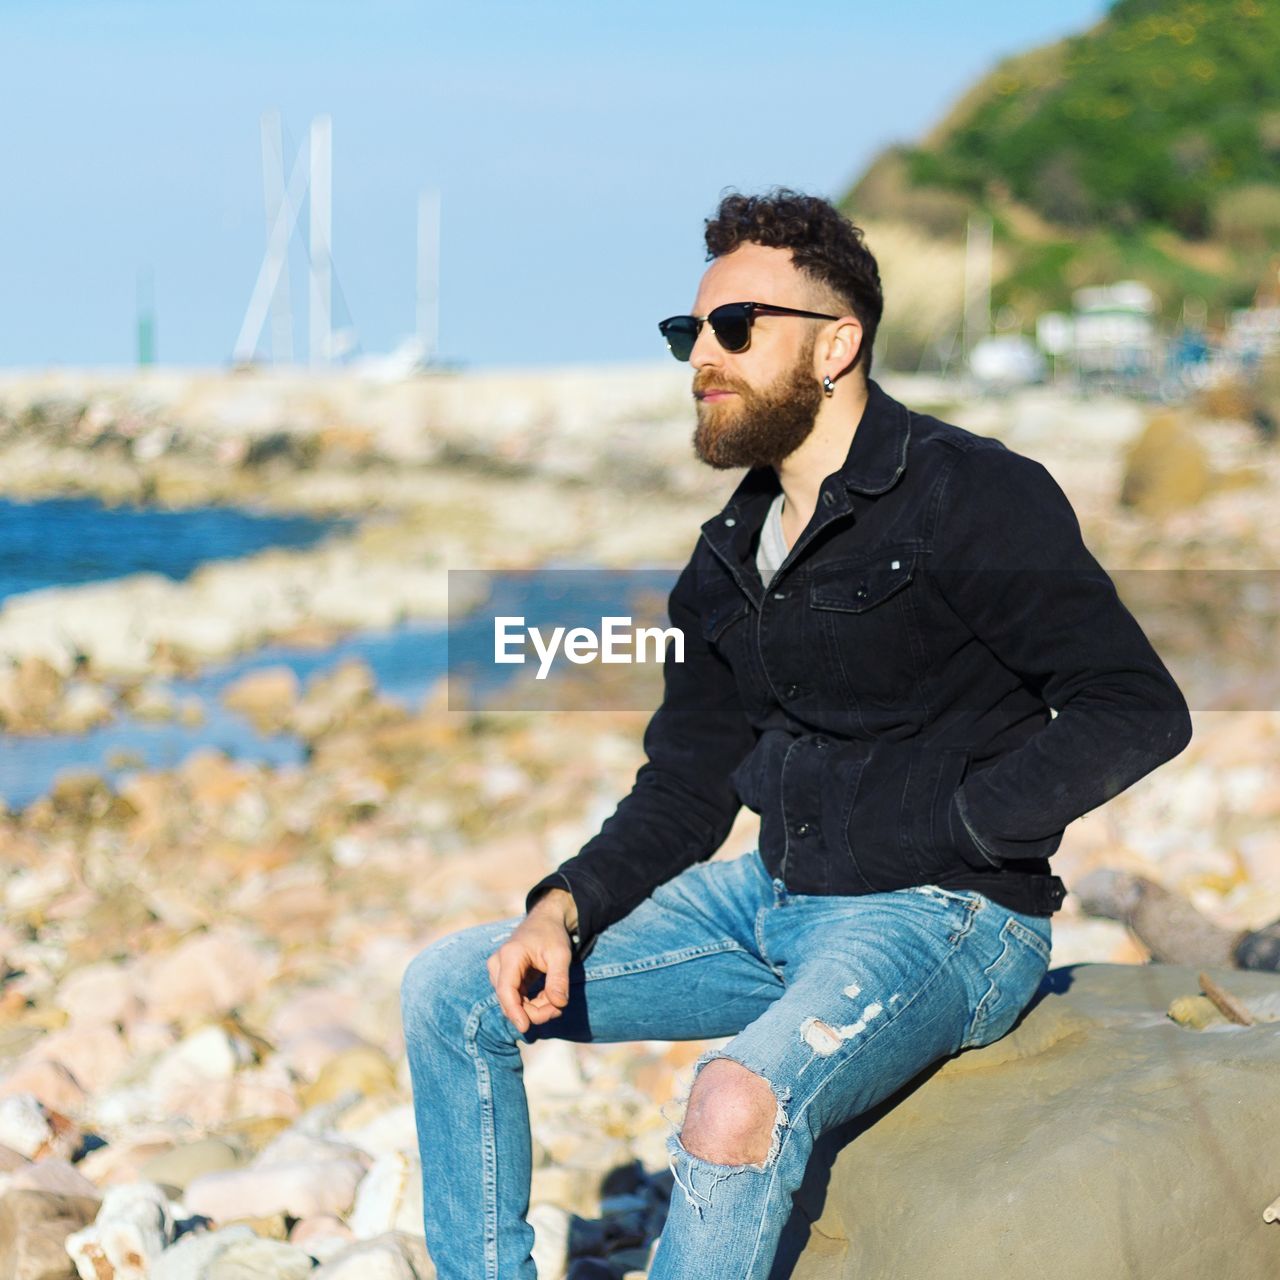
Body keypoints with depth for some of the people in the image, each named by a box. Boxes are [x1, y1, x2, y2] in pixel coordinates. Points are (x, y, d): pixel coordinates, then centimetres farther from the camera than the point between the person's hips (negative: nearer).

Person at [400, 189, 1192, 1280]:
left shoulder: (975, 496, -11)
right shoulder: (731, 555, 14)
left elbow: (1139, 710, -17)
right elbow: (687, 786, 14)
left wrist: (947, 824, -19)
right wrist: (565, 909, -3)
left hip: (944, 918, -8)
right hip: (772, 903, 8)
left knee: (739, 1105, -37)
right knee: (450, 989, 4)